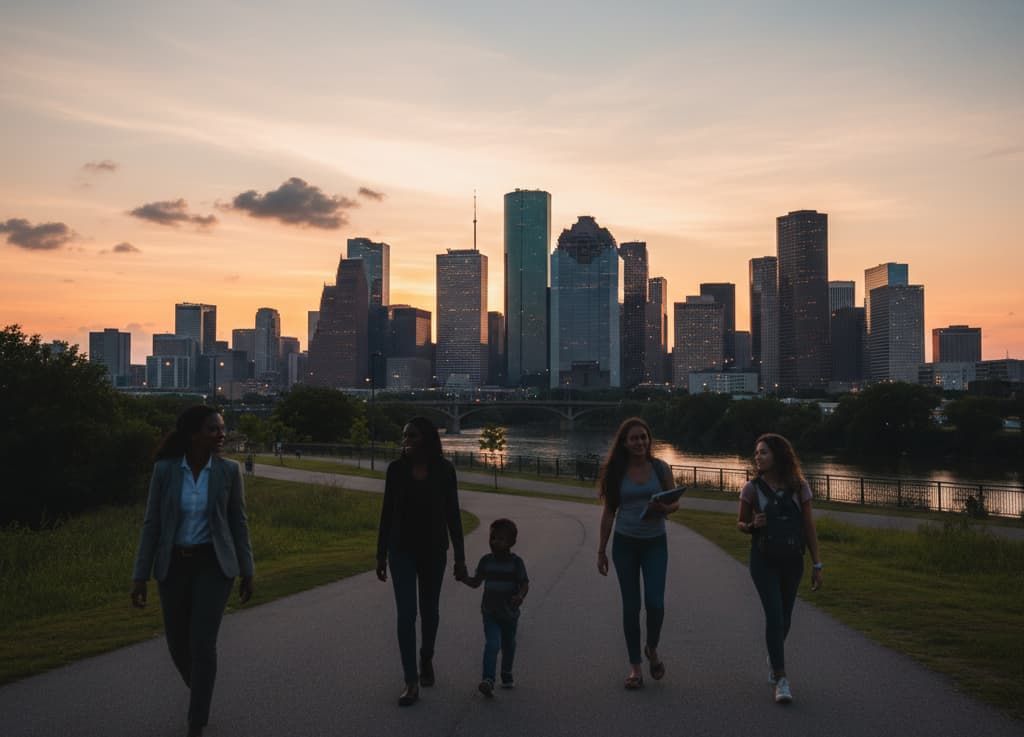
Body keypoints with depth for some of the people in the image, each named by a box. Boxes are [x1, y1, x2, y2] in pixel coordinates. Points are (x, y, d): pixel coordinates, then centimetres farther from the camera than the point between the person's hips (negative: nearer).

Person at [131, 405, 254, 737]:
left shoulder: (229, 470, -7)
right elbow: (152, 524, -3)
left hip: (213, 564, -2)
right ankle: (200, 690, 44)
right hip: (175, 565, 2)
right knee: (178, 644, 11)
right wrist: (140, 576, -5)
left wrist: (247, 572, 2)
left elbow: (238, 523, 0)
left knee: (202, 643, -12)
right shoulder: (164, 469, -7)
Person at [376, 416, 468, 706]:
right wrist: (381, 554, 3)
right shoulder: (396, 469, -5)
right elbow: (387, 513, 1)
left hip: (433, 550, 1)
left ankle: (427, 659, 42)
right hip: (402, 550, 0)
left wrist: (460, 557, -3)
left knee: (430, 611, 15)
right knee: (406, 614, -6)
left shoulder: (444, 470, -6)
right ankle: (411, 683, -1)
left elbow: (452, 514, -2)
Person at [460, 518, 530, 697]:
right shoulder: (486, 560, -1)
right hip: (490, 613, 0)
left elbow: (525, 584, -11)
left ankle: (507, 675, 39)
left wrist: (520, 596, -31)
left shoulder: (516, 562, -9)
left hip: (509, 613, 0)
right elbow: (476, 582, 4)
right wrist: (463, 578, -14)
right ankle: (488, 679, -24)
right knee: (492, 644, -17)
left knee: (508, 645, 18)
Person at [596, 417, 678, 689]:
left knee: (655, 603, -9)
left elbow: (675, 503, 4)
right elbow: (609, 512, 4)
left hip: (655, 542, 0)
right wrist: (601, 550, 4)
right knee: (631, 605, 5)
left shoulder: (660, 468, -3)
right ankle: (635, 666, 17)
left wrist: (664, 508, -20)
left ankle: (652, 649, 22)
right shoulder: (616, 472, -2)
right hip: (625, 543, 0)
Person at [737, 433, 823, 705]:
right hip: (764, 560, -2)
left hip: (792, 560, 2)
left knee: (784, 618, 12)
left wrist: (817, 564, 0)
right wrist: (753, 525, -17)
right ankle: (781, 678, -7)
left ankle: (774, 658, 39)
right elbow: (741, 524, 7)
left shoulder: (799, 487, -2)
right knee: (774, 615, -12)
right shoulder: (752, 488, -4)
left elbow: (809, 527, 1)